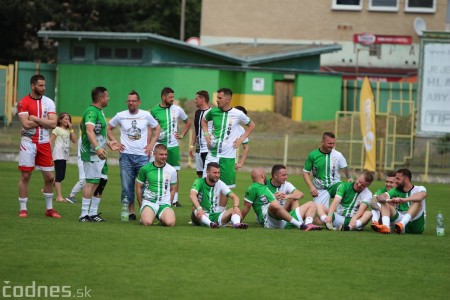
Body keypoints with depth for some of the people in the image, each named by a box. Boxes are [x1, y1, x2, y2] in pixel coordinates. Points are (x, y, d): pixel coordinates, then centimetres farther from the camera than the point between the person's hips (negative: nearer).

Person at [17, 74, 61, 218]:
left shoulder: (49, 102, 4)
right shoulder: (24, 102, -5)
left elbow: (53, 123, -8)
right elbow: (26, 124, -17)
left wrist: (35, 119, -13)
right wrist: (44, 121, -10)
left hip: (44, 143, 3)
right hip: (28, 143, -3)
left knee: (50, 177, 4)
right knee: (25, 176, 0)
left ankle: (49, 208, 18)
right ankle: (23, 209, 8)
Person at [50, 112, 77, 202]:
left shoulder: (68, 130, 19)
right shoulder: (57, 129, -1)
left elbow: (74, 140, 8)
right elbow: (50, 141, -8)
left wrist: (71, 129, 5)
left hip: (65, 155, 8)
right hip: (58, 155, -8)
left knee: (61, 176, 10)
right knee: (59, 176, -10)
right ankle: (59, 196, -12)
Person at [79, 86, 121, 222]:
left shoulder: (99, 112, 20)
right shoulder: (91, 112, -15)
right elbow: (89, 131, -30)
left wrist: (108, 143, 39)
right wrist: (97, 148, -41)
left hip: (100, 155, 10)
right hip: (92, 154, -10)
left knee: (100, 182, 10)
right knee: (92, 182, -10)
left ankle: (93, 213, 16)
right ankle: (84, 215, -9)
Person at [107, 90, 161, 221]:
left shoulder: (146, 115, 3)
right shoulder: (120, 116, 3)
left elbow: (157, 128, 16)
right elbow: (109, 128, 16)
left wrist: (151, 144, 6)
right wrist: (115, 142, 4)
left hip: (143, 156, 0)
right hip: (126, 156, 0)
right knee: (127, 187, 0)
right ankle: (131, 212, 7)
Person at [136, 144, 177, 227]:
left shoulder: (172, 170, 5)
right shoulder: (145, 169, 2)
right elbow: (139, 187, 11)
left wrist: (168, 205, 9)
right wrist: (141, 206, 11)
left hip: (164, 203, 1)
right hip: (149, 201, -1)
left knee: (170, 223, -29)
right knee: (147, 222, -31)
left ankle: (162, 217, 9)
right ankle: (143, 214, 8)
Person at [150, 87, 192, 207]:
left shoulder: (177, 109, 3)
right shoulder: (154, 111, -1)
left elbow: (188, 122, 18)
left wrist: (182, 135, 8)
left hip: (173, 145, 1)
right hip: (159, 145, -1)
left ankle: (175, 199, 4)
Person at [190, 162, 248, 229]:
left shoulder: (220, 183, 5)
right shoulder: (199, 182, -6)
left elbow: (234, 196, 0)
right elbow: (192, 195, -26)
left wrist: (236, 207, -24)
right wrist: (199, 208, -45)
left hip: (215, 215, 4)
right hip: (202, 216, -4)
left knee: (235, 210, -18)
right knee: (195, 209, -36)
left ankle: (237, 223, -48)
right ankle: (210, 223, -62)